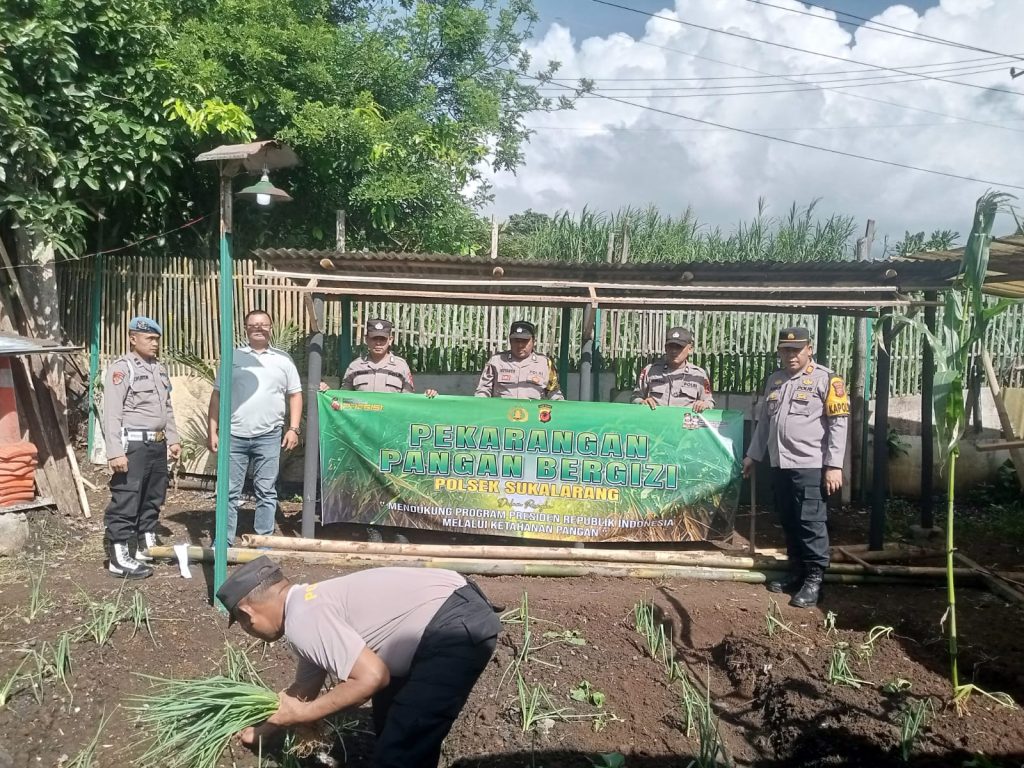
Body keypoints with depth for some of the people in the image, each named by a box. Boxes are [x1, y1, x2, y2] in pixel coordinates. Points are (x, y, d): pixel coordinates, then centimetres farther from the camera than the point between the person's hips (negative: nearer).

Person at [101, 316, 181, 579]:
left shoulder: (160, 369, 16)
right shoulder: (121, 367, -10)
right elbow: (112, 413, -16)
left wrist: (172, 438, 18)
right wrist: (115, 451, -21)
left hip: (157, 444, 9)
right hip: (132, 444, -8)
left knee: (153, 498, 17)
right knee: (126, 501, -5)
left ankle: (147, 544, 31)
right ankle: (119, 557, 0)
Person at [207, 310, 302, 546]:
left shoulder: (283, 359, 7)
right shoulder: (233, 357, 7)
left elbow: (295, 395, 8)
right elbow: (217, 396, 7)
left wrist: (294, 428, -2)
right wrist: (212, 431, 2)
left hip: (268, 437, 0)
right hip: (234, 436, 0)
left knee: (266, 492, 6)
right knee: (229, 492, 5)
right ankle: (224, 543, 15)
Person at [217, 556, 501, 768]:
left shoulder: (302, 619, -13)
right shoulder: (309, 603, 17)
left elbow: (372, 677, -17)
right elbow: (305, 689, 31)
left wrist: (303, 713, -6)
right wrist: (263, 730, 43)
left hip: (459, 629, -10)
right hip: (458, 607, 10)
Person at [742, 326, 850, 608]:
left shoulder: (825, 379, -5)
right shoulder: (774, 380, 15)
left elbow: (838, 424, -9)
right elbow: (763, 420, 23)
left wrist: (834, 465, -14)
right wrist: (753, 454, 22)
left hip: (810, 466, -6)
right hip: (779, 465, 6)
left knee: (811, 524, -2)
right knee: (789, 523, 12)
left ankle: (814, 580, 6)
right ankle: (797, 573, 24)